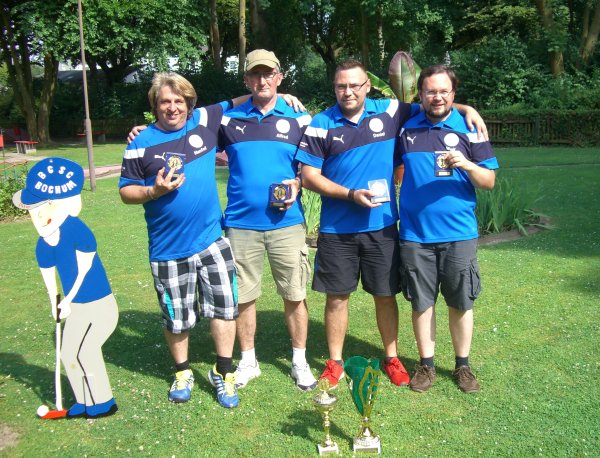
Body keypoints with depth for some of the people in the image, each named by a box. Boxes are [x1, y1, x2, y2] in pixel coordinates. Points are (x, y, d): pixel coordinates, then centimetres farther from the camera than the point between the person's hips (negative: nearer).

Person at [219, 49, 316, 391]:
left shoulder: (299, 119, 4)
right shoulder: (229, 118, 7)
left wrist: (297, 184, -12)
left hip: (287, 222, -1)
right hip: (241, 222, 1)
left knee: (295, 295, 5)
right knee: (243, 296, 10)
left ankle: (300, 360, 23)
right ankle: (248, 360, 28)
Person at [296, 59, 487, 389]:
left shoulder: (390, 112, 2)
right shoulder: (322, 124, -2)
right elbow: (309, 176, -4)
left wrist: (465, 108, 0)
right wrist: (350, 194, -14)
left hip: (381, 227, 1)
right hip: (336, 229, -1)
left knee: (385, 295, 11)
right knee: (337, 297, 8)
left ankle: (391, 358, 30)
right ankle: (335, 362, 25)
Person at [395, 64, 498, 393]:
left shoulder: (469, 128, 2)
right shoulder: (405, 129, 5)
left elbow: (489, 182, 0)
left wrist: (467, 164, -18)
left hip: (458, 234, -1)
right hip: (415, 234, 1)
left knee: (460, 303, 8)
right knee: (421, 303, 8)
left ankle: (463, 365, 26)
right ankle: (426, 365, 24)